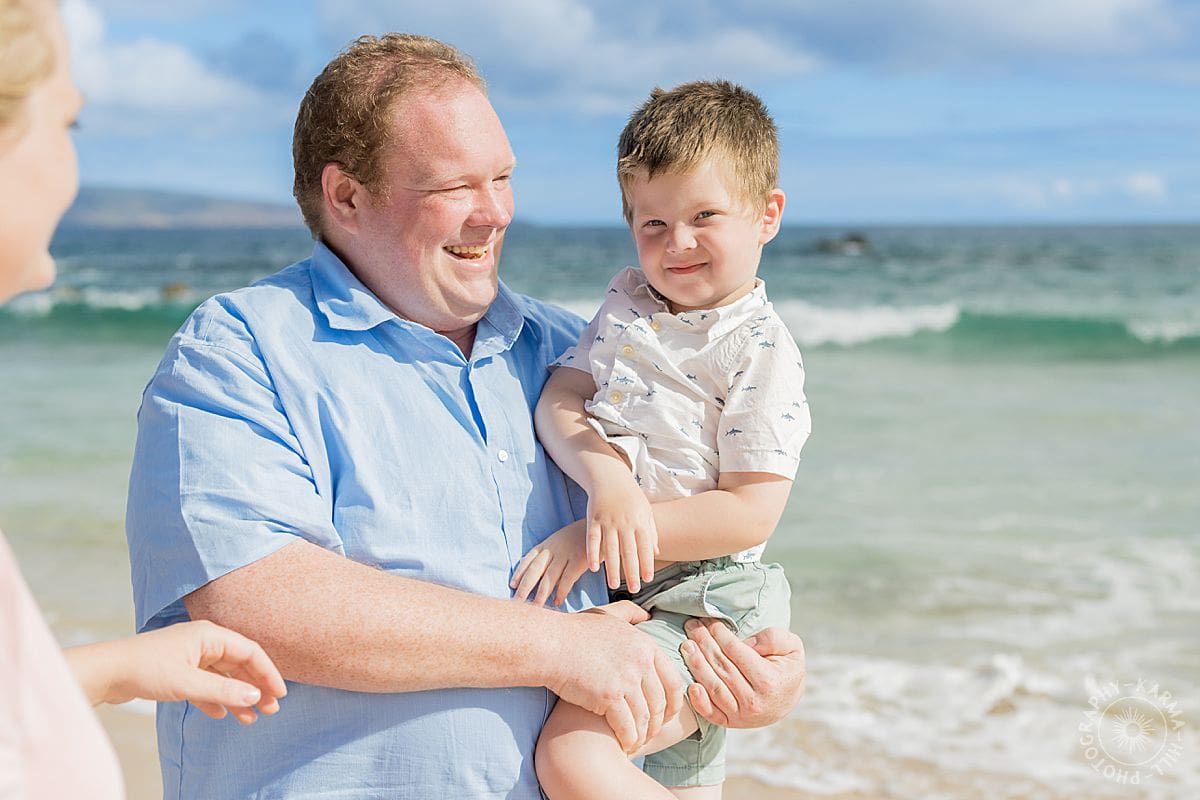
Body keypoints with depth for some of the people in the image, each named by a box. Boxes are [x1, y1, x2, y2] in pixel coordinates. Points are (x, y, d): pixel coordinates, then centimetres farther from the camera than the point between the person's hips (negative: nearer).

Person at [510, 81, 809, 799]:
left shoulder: (763, 350, -11)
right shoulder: (628, 301, 9)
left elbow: (750, 513, -17)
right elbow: (559, 402, -1)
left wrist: (592, 537, -21)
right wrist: (606, 479, -23)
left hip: (704, 602, -7)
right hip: (621, 598, 7)